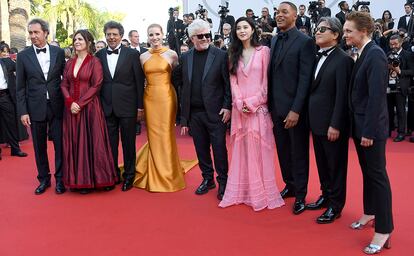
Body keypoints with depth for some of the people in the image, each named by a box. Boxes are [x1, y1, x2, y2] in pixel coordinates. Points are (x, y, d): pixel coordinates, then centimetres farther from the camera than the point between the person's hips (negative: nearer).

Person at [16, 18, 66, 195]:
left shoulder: (59, 52, 1)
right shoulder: (23, 56, 1)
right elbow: (20, 87, 1)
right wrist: (23, 111, -4)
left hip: (57, 106, 0)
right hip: (36, 108, 0)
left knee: (60, 144, 4)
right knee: (39, 146, 10)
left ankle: (60, 178, 19)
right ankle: (44, 179, 25)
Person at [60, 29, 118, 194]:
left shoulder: (94, 62, -2)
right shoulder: (69, 63, 12)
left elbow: (96, 86, -9)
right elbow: (64, 85, 8)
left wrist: (80, 103, -15)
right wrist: (70, 102, -10)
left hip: (89, 107, -5)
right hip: (71, 108, 5)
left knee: (91, 141, -2)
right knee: (74, 143, 5)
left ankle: (96, 178, 9)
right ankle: (80, 180, 13)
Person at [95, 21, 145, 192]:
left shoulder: (132, 54, -2)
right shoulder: (99, 55, 7)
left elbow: (139, 81, -2)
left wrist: (140, 106, -5)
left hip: (127, 106, -2)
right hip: (107, 107, 3)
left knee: (128, 143, 7)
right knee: (110, 143, 9)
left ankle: (129, 176, 20)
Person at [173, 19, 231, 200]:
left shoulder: (221, 55, -4)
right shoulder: (185, 58, 7)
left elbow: (228, 83, -4)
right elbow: (178, 83, 7)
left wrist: (227, 106, -12)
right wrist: (183, 116, 4)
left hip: (215, 111, -4)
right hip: (194, 113, 4)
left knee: (219, 148, 3)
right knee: (201, 148, 13)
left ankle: (222, 181, 19)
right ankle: (208, 179, 29)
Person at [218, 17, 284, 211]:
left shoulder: (263, 51, 0)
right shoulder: (234, 54, 14)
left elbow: (267, 81, -4)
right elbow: (233, 81, 8)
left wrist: (252, 103, -11)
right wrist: (240, 103, -7)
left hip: (259, 107, -4)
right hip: (240, 109, 4)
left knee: (259, 149, -1)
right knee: (241, 149, 6)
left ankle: (261, 192, 8)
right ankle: (242, 191, 14)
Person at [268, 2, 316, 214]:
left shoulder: (305, 42, -10)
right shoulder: (274, 40, 11)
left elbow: (305, 78, -14)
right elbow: (272, 74, 10)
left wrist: (296, 109, -18)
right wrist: (269, 105, 5)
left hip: (294, 108, -6)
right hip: (276, 107, 6)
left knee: (299, 153, 7)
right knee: (283, 151, 15)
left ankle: (300, 195, 20)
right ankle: (290, 185, 32)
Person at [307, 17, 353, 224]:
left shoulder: (343, 60, -13)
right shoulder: (318, 58, 11)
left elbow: (342, 95, -17)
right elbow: (314, 88, 9)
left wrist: (335, 125, -19)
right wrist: (311, 117, 4)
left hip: (332, 123, -7)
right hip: (317, 121, 7)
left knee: (336, 165, 7)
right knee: (322, 163, 18)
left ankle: (335, 206, 19)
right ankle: (326, 195, 33)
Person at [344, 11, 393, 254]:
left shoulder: (375, 55, -17)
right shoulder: (364, 54, 10)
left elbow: (377, 96, -22)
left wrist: (369, 131, -21)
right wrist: (360, 128, 13)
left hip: (371, 128, -9)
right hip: (361, 125, 9)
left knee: (377, 175, -2)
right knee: (367, 172, 19)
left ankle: (384, 230, 8)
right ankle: (370, 212, 35)